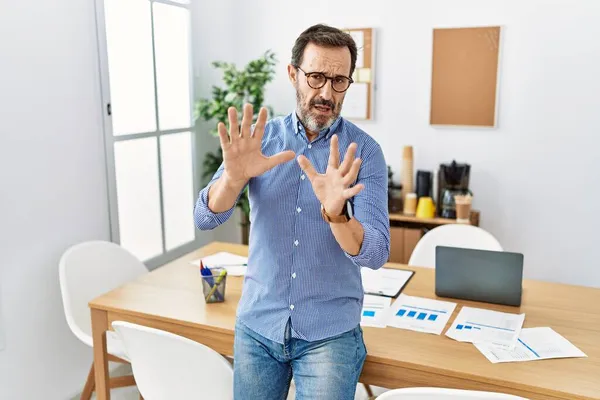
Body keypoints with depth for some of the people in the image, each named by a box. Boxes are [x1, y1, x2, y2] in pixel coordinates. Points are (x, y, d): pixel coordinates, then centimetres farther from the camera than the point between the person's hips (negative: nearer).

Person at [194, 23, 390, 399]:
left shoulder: (364, 151, -9)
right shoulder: (260, 138, -3)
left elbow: (376, 253, -17)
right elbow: (206, 217, -12)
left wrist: (335, 213, -38)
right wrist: (234, 175, -32)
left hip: (330, 332, -2)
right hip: (257, 324, 2)